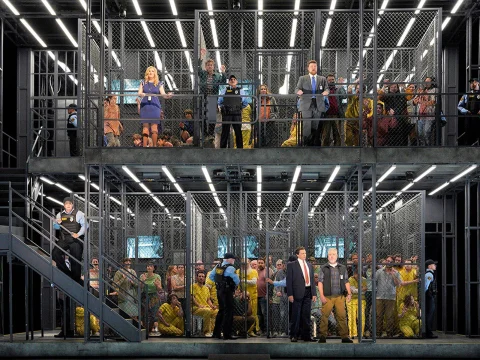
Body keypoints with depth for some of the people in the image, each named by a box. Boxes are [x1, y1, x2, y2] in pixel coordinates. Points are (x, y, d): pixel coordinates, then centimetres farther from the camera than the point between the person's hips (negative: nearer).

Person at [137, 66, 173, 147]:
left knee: (154, 127, -7)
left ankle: (155, 145, -3)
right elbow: (139, 93, 5)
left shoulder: (159, 84, 9)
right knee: (145, 127, 0)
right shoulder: (143, 82, 12)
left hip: (155, 106, -1)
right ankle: (144, 145, 0)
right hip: (145, 106, 1)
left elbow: (163, 94, 0)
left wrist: (168, 95, -22)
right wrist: (141, 94, -18)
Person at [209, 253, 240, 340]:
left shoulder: (217, 267, 8)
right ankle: (227, 334, -2)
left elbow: (211, 276, 16)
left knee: (221, 311, 18)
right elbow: (237, 279, -19)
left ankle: (216, 333, 23)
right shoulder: (230, 268, -17)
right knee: (228, 312, -2)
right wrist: (235, 284, 2)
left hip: (219, 291, 8)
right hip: (227, 292, -8)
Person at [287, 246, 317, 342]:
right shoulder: (291, 265, 0)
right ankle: (294, 336, 3)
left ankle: (306, 335, 13)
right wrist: (290, 294, -12)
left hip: (308, 292, 5)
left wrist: (314, 293, 10)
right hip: (298, 293, -5)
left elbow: (312, 280, 18)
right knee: (296, 315, -3)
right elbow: (289, 280, -4)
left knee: (306, 315, 7)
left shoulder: (309, 265, 17)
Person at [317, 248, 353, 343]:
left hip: (340, 297, 2)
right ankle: (323, 336, 3)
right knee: (324, 316, -4)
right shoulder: (324, 268, 6)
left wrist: (349, 293, 6)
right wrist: (321, 296, -5)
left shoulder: (342, 268, 13)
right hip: (327, 297, -2)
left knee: (342, 316, -2)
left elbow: (346, 282, 16)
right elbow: (320, 282, 3)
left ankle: (344, 336, 1)